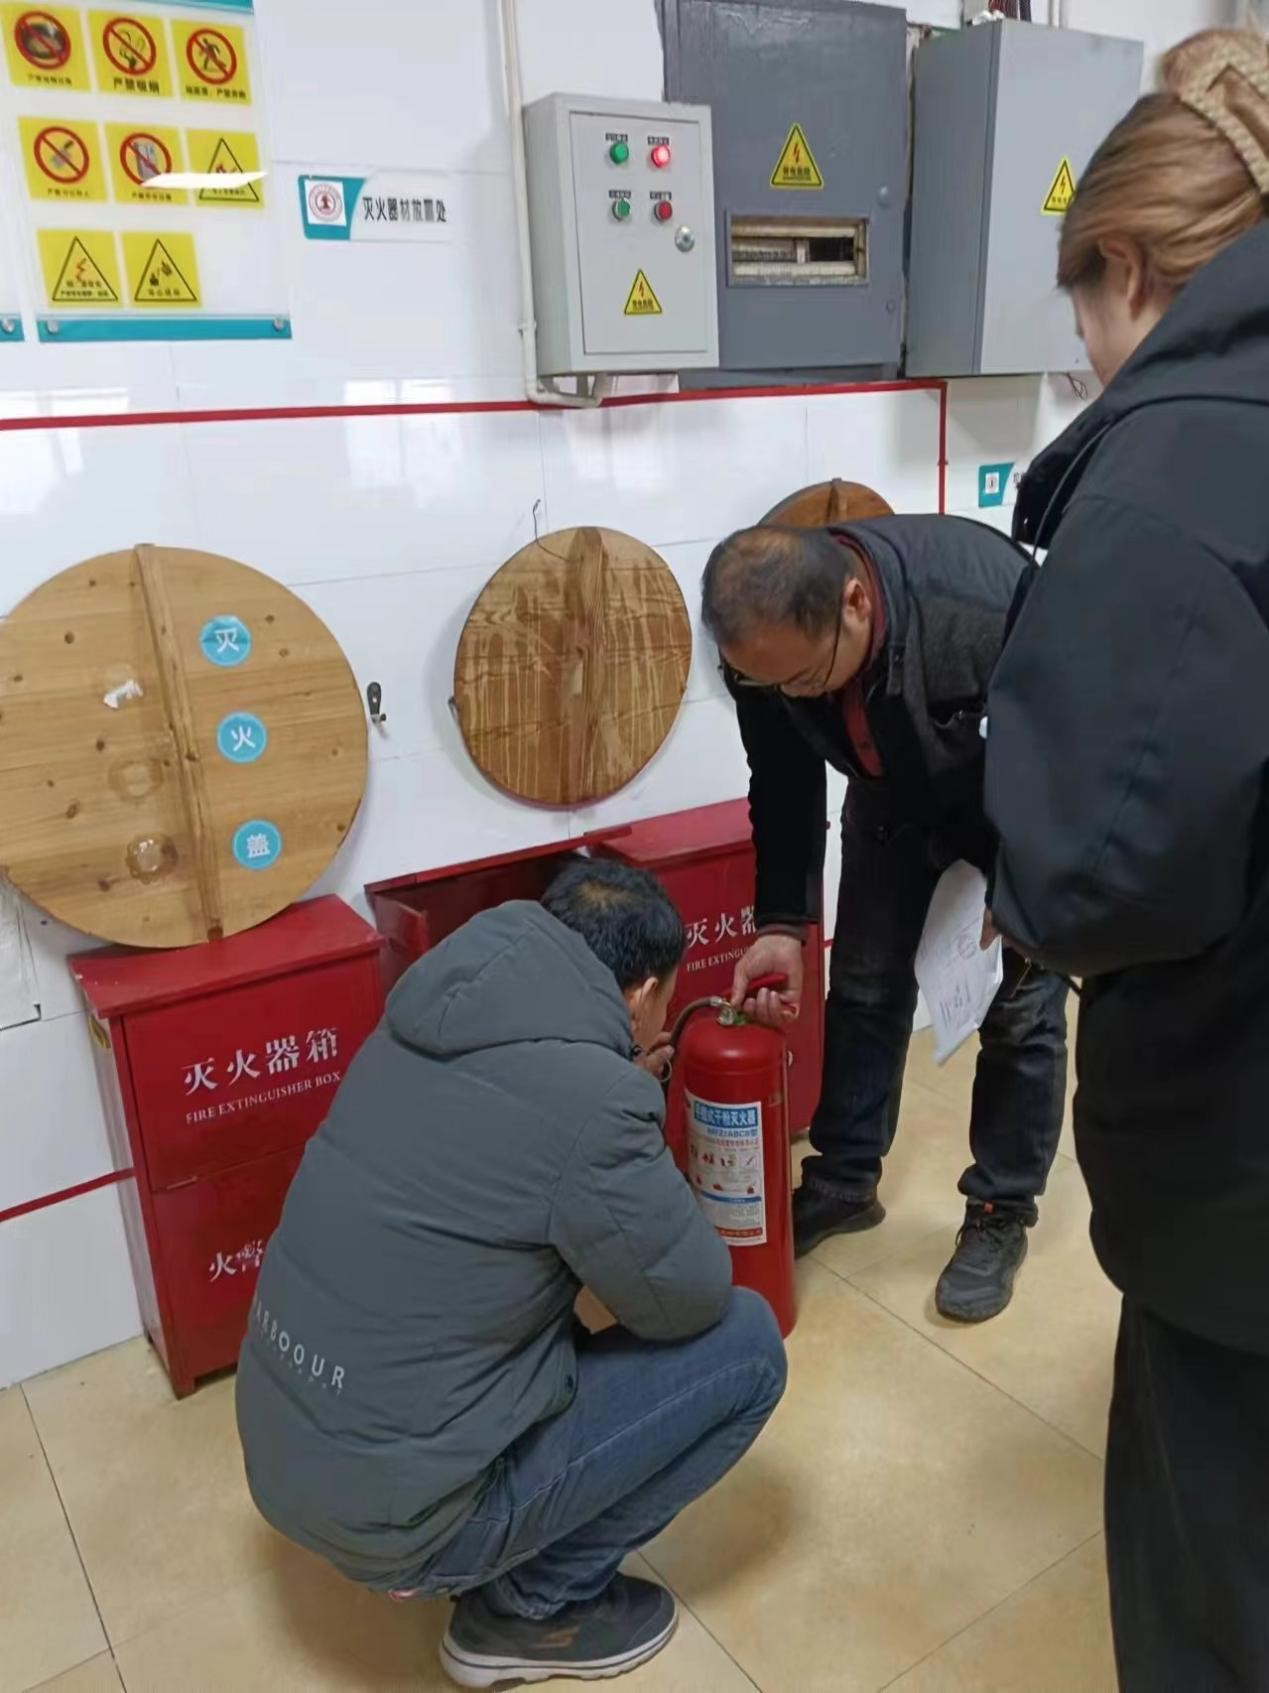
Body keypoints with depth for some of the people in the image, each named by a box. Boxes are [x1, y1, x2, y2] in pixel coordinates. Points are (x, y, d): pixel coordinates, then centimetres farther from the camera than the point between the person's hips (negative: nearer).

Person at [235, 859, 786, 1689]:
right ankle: (533, 1605, 11)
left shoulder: (431, 1020, -1)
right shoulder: (588, 1097, -25)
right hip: (390, 1506, -8)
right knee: (746, 1343, -1)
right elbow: (692, 1299, -9)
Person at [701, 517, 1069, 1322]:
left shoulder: (993, 607, -43)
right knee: (864, 983, 7)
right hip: (896, 792, 4)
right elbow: (784, 788, -11)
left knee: (1022, 1007, -1)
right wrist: (782, 922, -15)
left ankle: (1001, 1214, 18)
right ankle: (844, 1182, 24)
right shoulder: (769, 640, -27)